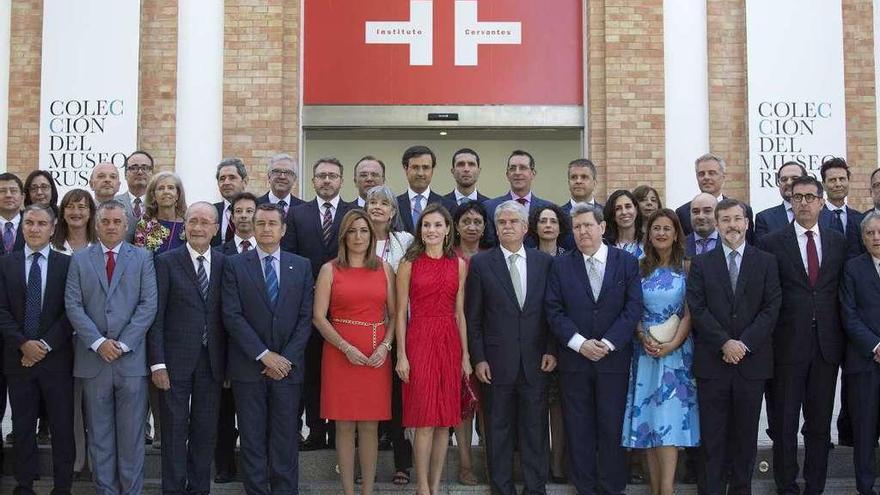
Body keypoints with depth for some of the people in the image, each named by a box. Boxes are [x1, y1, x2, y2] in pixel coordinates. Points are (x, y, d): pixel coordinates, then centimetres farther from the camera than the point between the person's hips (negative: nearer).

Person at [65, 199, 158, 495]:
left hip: (131, 357, -1)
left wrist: (123, 344, -10)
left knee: (131, 433, 3)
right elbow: (73, 305, 1)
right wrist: (98, 342, -11)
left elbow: (148, 305, -2)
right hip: (93, 357, 1)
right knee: (99, 434, 7)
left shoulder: (142, 258, 6)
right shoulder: (80, 259, 9)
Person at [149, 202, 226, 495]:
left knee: (205, 432, 9)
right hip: (176, 360, -3)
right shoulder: (166, 262, -2)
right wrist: (157, 363, -11)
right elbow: (156, 316, -5)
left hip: (212, 361, 3)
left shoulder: (225, 264, 6)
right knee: (174, 431, 4)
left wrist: (228, 362, 3)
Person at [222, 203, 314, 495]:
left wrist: (287, 358, -7)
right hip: (249, 367, -1)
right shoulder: (235, 265, 2)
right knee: (252, 438, 4)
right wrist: (264, 355, -11)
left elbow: (305, 318, 4)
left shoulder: (301, 266, 8)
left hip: (288, 366, 1)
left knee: (285, 438, 4)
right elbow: (232, 316, -6)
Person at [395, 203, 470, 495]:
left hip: (450, 342, 3)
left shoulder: (459, 265, 8)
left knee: (445, 419, 5)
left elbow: (459, 312, 9)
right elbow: (400, 313, -2)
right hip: (419, 340, -3)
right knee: (424, 419, -4)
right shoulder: (409, 264, 0)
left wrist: (465, 354, 5)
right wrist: (401, 355, -8)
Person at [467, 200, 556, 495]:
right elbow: (472, 317, 1)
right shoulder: (481, 263, 1)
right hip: (497, 362, -1)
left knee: (535, 430, 6)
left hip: (536, 362, 1)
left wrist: (551, 350, 1)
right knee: (498, 431, 7)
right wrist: (479, 358, -4)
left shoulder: (545, 262, 6)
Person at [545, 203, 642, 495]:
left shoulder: (627, 262, 4)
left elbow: (633, 307, -3)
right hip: (573, 359, 1)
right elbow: (554, 311, -1)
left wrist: (607, 343, -12)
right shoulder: (560, 265, 5)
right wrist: (580, 343, -12)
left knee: (612, 427, 3)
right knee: (578, 430, 5)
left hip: (614, 358, -1)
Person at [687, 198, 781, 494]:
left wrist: (744, 343, -12)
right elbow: (697, 309, -2)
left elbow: (772, 308, -1)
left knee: (746, 435, 7)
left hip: (752, 361, 1)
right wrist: (725, 343, -13)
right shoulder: (701, 264, 6)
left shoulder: (766, 262, 7)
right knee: (713, 436, 2)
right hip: (712, 362, 0)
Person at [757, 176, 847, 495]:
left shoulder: (838, 242, 8)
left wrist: (843, 336, 4)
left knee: (820, 422, 10)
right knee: (785, 422, 5)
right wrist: (766, 339, -6)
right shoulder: (771, 243, -2)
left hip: (827, 345, 3)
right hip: (788, 345, -3)